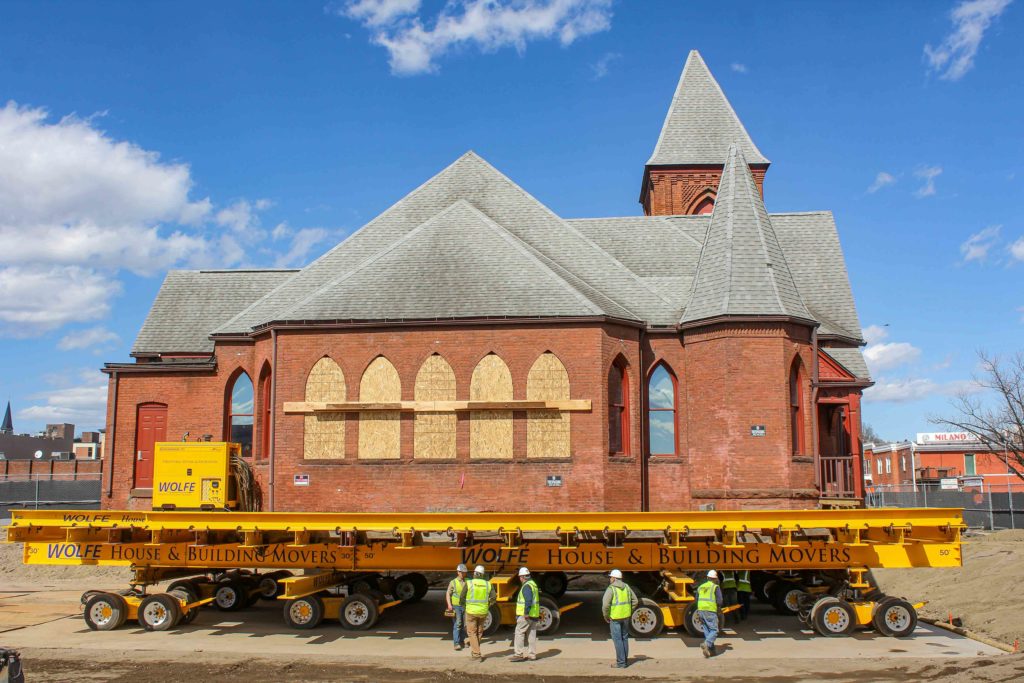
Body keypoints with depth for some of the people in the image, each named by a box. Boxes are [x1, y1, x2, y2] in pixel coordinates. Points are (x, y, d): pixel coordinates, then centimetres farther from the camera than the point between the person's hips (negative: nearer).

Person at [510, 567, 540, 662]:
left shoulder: (526, 586, -15)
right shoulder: (533, 584, 16)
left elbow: (528, 600, -26)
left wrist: (526, 613, -26)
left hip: (526, 615, -10)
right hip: (534, 615, 10)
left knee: (519, 633, -5)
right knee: (531, 634, 11)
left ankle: (519, 654, -5)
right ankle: (531, 655, 13)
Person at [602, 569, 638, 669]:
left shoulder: (611, 589, -14)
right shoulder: (626, 587, 7)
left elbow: (605, 604, -21)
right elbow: (635, 601, 11)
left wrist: (606, 616, -7)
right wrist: (629, 612, 16)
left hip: (615, 618, -7)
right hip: (626, 617, 7)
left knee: (617, 639, 0)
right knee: (624, 638, 18)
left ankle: (621, 662, 1)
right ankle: (625, 660, 26)